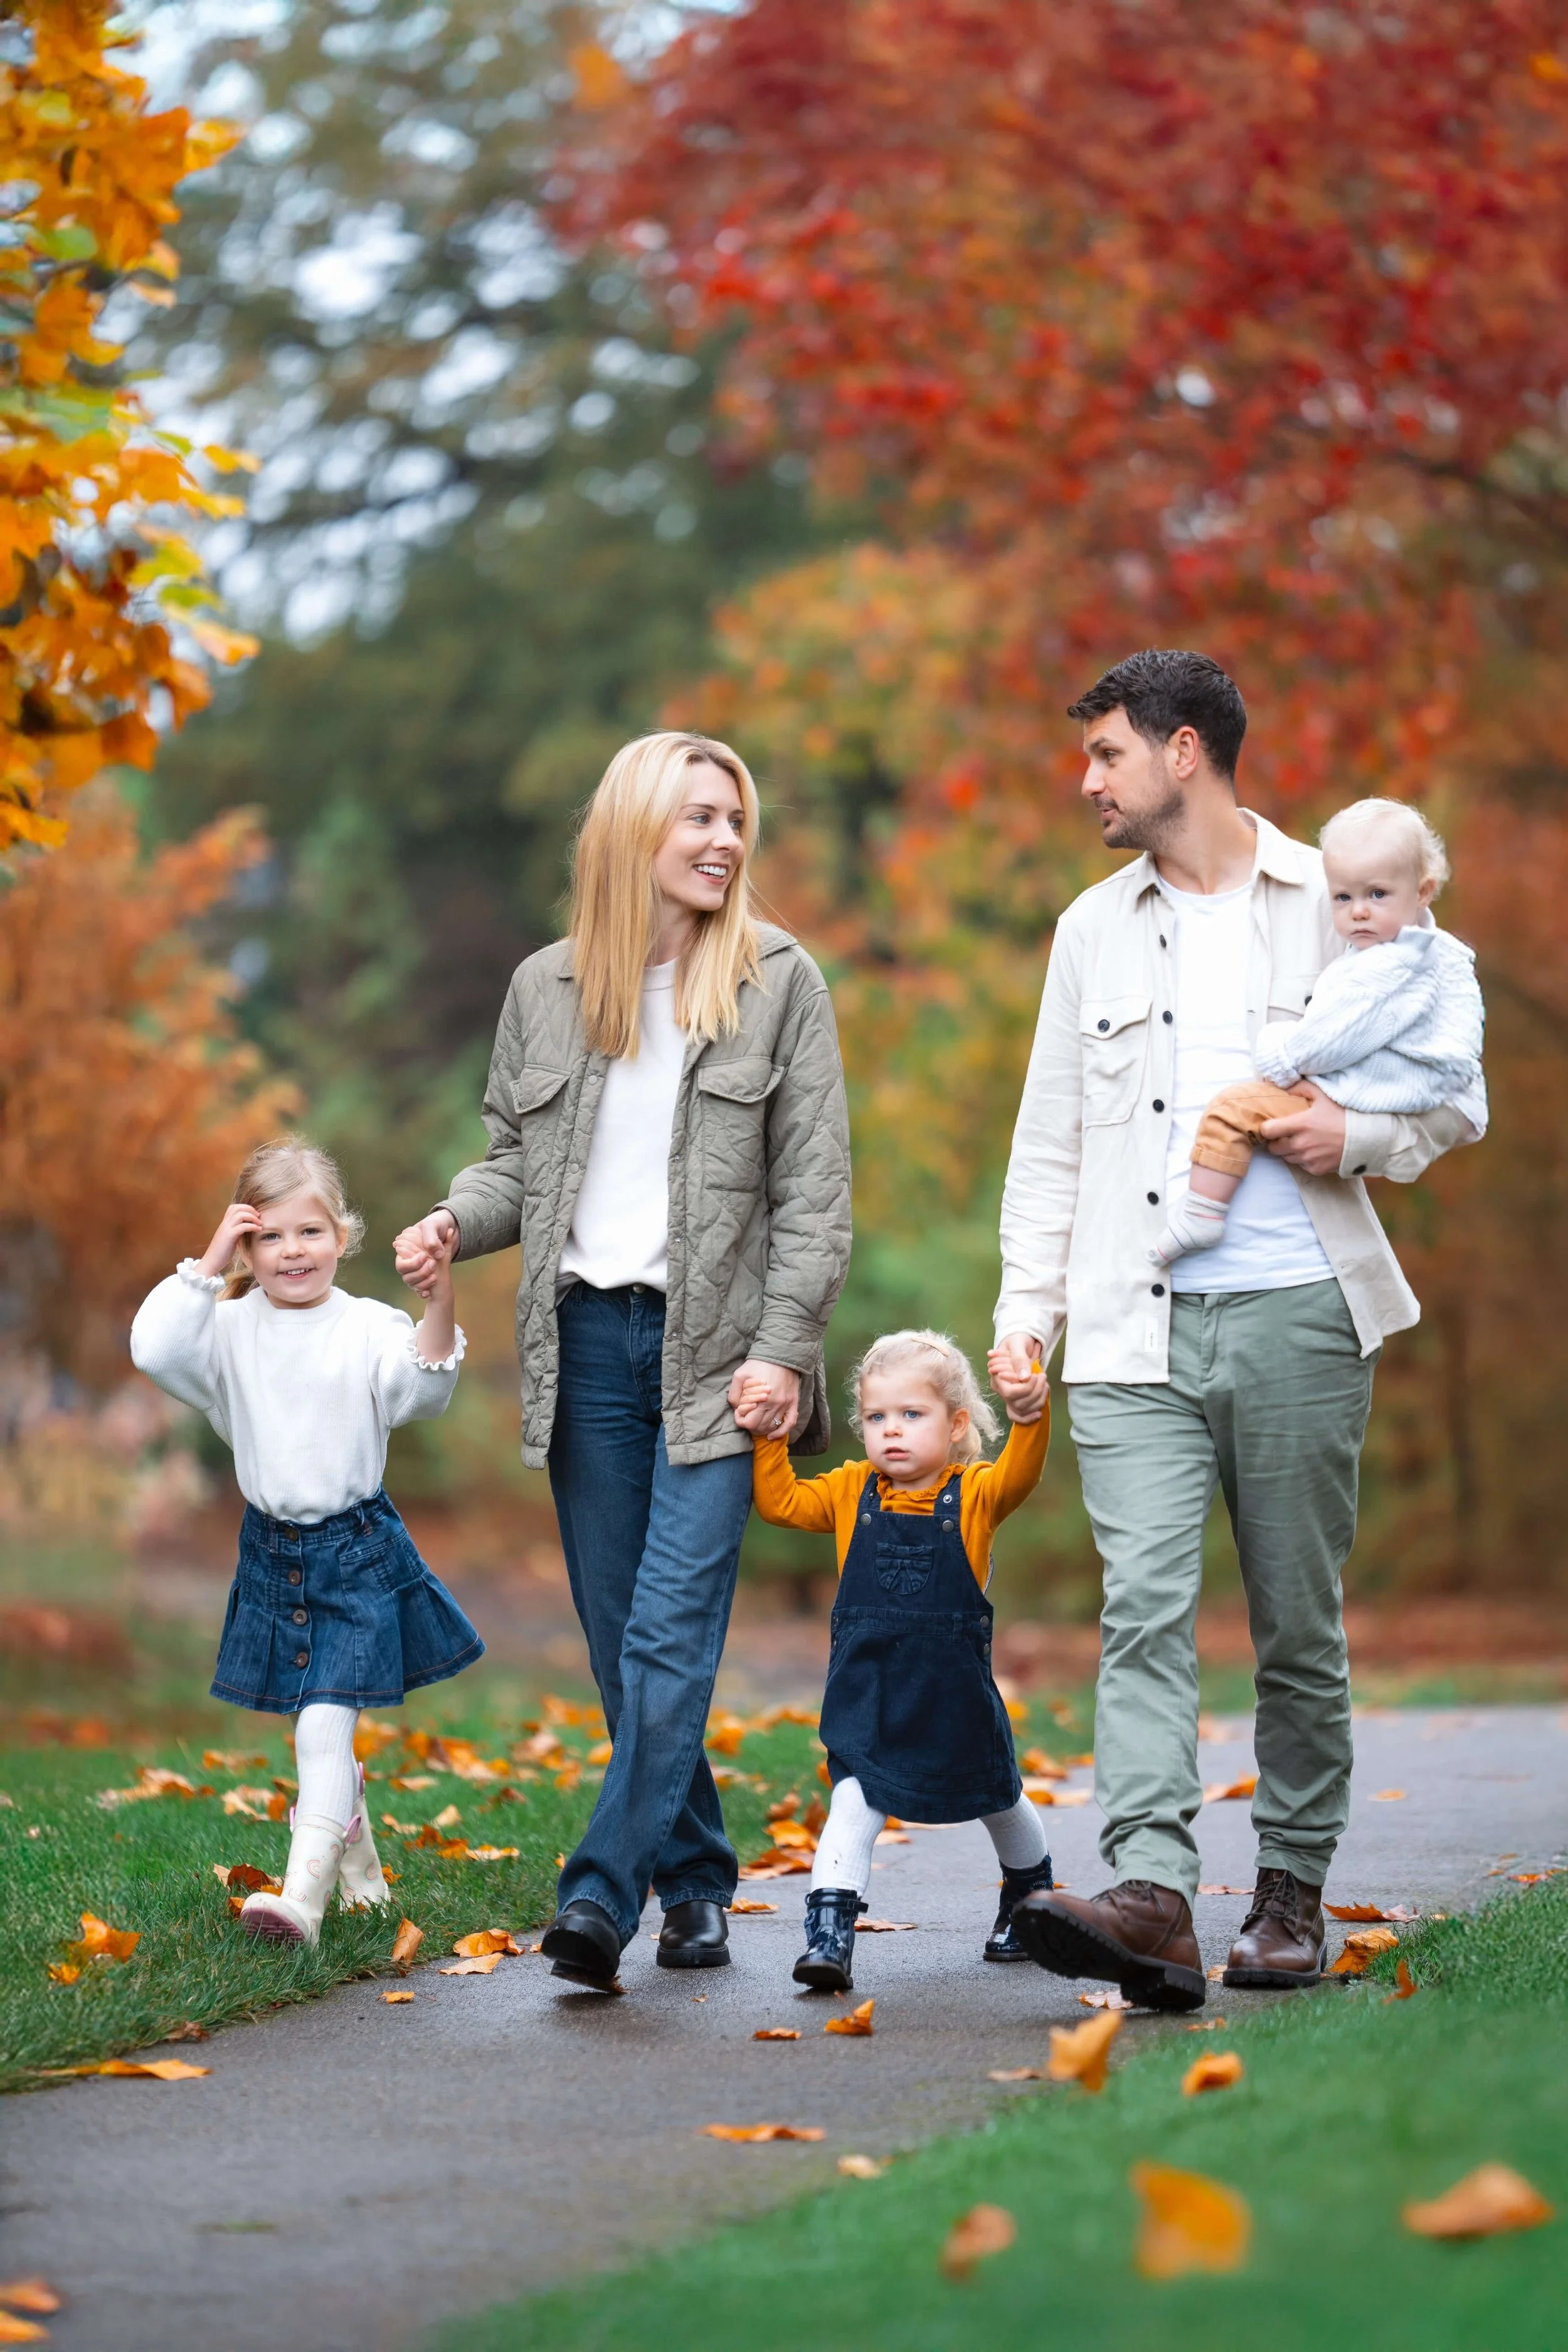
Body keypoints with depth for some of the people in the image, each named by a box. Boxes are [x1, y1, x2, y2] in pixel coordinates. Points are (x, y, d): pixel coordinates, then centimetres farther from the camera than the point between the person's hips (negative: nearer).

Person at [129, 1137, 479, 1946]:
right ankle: (359, 1863, 40)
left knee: (325, 1722, -14)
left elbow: (420, 1392, -22)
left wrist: (438, 1307, -37)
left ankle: (305, 1893, -18)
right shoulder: (231, 1329, -3)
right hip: (272, 1552, 4)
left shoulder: (368, 1327, -9)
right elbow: (154, 1349, -17)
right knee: (315, 1724, 18)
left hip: (359, 1552, -4)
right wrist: (210, 1264, -19)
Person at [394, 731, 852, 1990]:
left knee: (672, 1634, -13)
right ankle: (696, 1885, 17)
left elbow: (816, 1189, -1)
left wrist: (782, 1352, -10)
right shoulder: (546, 987, 9)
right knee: (620, 1645, 6)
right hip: (585, 1340, 4)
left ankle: (603, 1891, -18)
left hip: (714, 1345, -3)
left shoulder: (778, 982, 1)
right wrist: (457, 1221, -6)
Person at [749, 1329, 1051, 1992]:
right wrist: (770, 1437, -9)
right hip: (868, 1692, 0)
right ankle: (829, 1932, -20)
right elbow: (780, 1502, 3)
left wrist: (1031, 1413, -43)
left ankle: (1030, 1897, 46)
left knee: (998, 1799, 21)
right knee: (854, 1802, -15)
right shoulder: (852, 1493, 3)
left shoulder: (973, 1495, -6)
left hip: (956, 1693, 0)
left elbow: (1020, 1472, -24)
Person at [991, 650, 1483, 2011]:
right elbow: (1050, 1141, 19)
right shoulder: (1094, 931, 15)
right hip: (1136, 1335, 2)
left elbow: (1456, 1096, 10)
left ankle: (1293, 1896, 18)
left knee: (1300, 1628, 5)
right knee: (1145, 1611, -13)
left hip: (1297, 1318, -2)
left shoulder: (1333, 904, 5)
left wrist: (1361, 1136, -11)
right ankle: (1152, 1899, -23)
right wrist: (1028, 1306, 10)